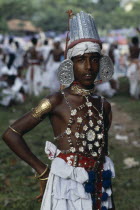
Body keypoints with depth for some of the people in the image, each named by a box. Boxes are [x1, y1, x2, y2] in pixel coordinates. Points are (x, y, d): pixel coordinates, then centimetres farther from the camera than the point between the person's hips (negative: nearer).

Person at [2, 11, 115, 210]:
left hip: (99, 190, 5)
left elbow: (103, 153, 13)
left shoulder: (104, 106, 6)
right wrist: (42, 171, -7)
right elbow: (11, 134, -10)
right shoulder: (57, 101, -9)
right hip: (66, 188, -4)